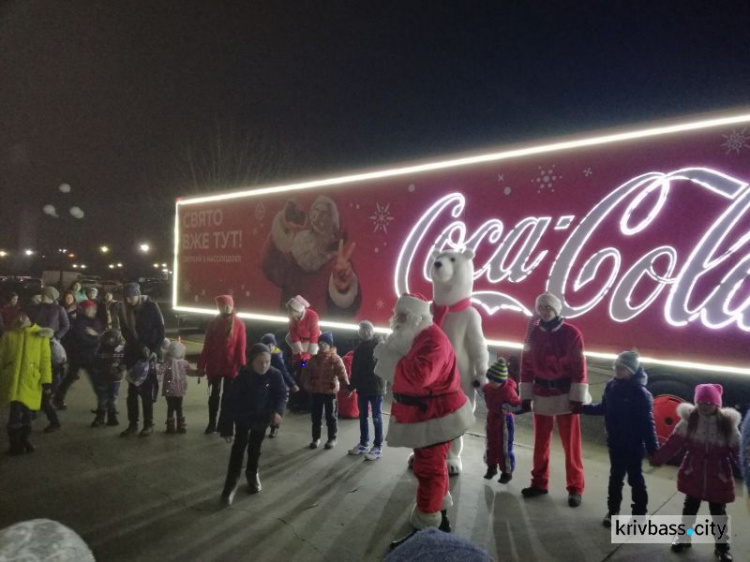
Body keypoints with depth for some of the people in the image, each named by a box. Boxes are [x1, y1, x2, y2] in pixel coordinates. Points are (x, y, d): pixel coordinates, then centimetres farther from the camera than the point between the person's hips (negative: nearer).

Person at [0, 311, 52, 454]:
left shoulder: (40, 335, 2)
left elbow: (45, 360, 0)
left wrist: (46, 381, -4)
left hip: (31, 381, 0)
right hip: (12, 379, 0)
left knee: (27, 412, 6)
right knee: (15, 410, -10)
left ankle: (23, 440, 27)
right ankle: (15, 443, 6)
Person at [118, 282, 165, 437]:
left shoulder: (151, 307, -8)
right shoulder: (124, 310, 1)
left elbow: (161, 330, -8)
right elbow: (126, 333, -4)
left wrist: (155, 350, -17)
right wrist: (141, 348, -17)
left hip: (149, 354, -3)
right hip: (132, 353, 4)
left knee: (147, 390, -1)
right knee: (132, 390, 6)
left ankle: (148, 424, 9)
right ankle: (132, 424, 16)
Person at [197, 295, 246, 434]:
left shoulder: (238, 324, -6)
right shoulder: (213, 323, 3)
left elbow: (241, 347, -9)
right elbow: (207, 346, 3)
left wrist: (241, 367, -12)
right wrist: (201, 365, 0)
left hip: (231, 366, -2)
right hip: (214, 365, 2)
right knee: (214, 394, 10)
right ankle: (212, 423, 20)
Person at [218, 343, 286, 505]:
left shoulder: (275, 375, -19)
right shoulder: (243, 377, -26)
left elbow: (281, 395, -10)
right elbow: (230, 402, -21)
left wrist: (277, 411, -31)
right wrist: (227, 429, -20)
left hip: (262, 418, 2)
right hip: (243, 418, -2)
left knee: (255, 448, 17)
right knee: (239, 447, -8)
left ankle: (252, 474, 40)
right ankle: (231, 483, 4)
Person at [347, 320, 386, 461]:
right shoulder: (359, 348, 12)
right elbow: (354, 369, 16)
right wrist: (351, 386, 14)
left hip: (376, 388, -6)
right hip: (362, 388, 6)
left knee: (376, 417, 1)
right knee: (363, 417, 13)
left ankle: (378, 447, 7)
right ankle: (363, 444, 24)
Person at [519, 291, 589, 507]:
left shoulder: (571, 333, -8)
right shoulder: (533, 334, 2)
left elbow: (579, 368, -9)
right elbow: (527, 366, 5)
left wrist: (577, 397, -11)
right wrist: (525, 395, 4)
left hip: (566, 395, -3)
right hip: (541, 395, 4)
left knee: (571, 444, 5)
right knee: (540, 443, 12)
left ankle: (575, 488, 17)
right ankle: (539, 483, 26)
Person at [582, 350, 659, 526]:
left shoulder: (640, 393, -20)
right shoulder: (611, 386, -3)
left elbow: (647, 424, -17)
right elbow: (603, 408, 13)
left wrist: (653, 449, -16)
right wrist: (584, 408, 9)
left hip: (634, 446, -5)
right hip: (615, 443, 5)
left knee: (635, 479, 10)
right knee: (615, 477, 17)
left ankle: (639, 514, 26)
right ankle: (613, 510, 31)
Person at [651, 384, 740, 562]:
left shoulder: (727, 423, -12)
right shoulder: (689, 420, -11)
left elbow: (737, 450, -7)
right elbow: (674, 442, -8)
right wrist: (657, 458, -9)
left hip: (718, 477, 0)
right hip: (693, 474, 1)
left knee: (718, 512, 15)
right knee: (690, 507, 17)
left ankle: (722, 545, 36)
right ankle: (683, 538, 36)